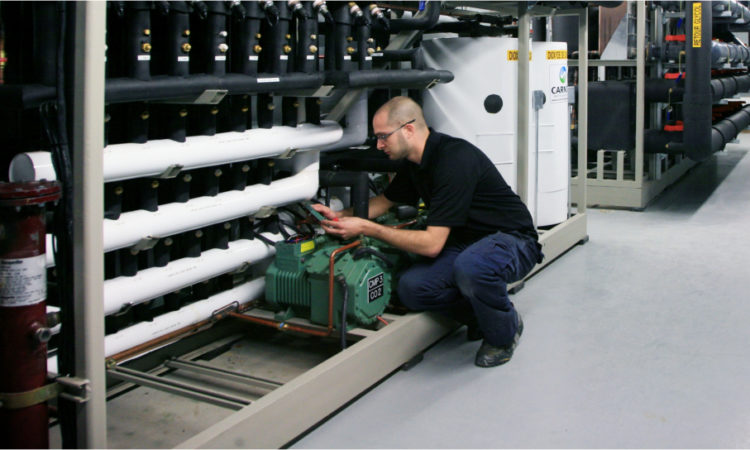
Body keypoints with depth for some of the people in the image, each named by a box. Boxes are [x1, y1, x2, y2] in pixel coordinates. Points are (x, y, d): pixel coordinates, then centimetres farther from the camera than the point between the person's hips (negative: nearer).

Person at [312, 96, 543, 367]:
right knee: (411, 288, -18)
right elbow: (385, 201, 22)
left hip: (513, 241, -8)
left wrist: (366, 228, -24)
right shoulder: (414, 162, 3)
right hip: (467, 241, 8)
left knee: (469, 267, -41)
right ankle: (479, 315, 10)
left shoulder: (454, 159, -27)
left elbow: (432, 244, -29)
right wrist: (340, 216, 4)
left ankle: (503, 334, -9)